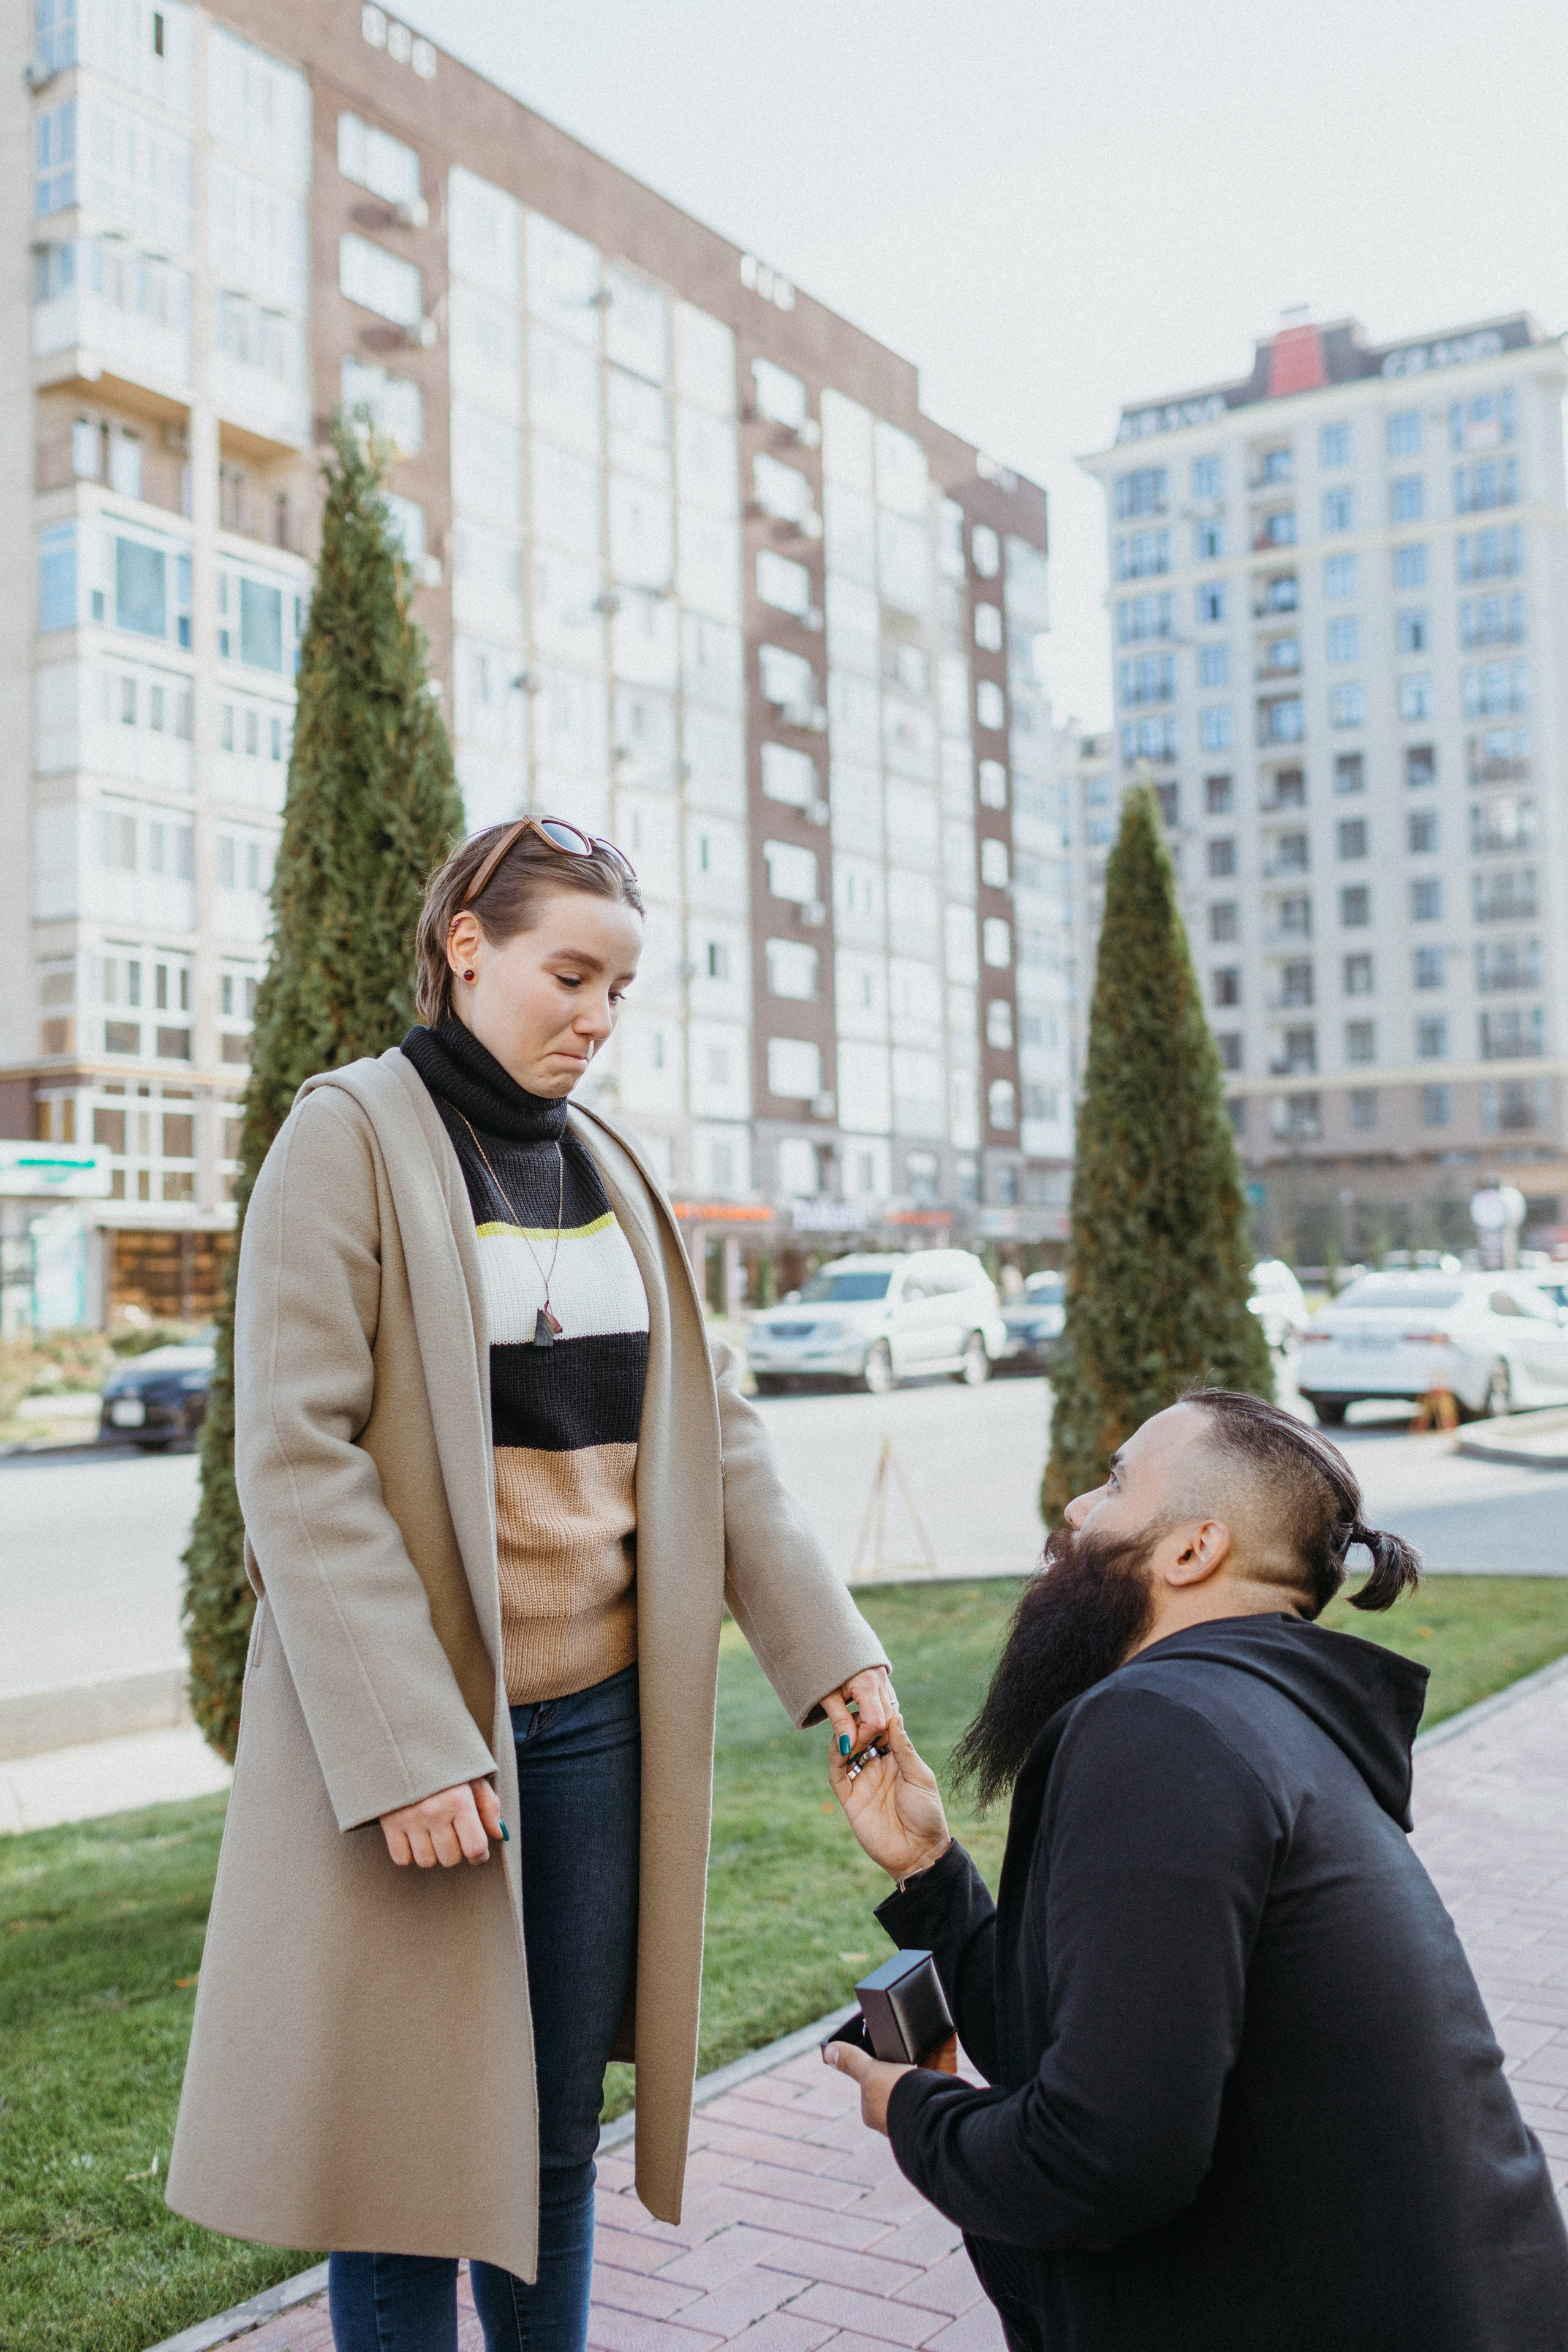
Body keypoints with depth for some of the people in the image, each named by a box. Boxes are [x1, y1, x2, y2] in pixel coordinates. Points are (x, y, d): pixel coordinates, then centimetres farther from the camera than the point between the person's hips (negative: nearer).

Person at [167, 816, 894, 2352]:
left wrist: (823, 1645, 1)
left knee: (558, 2134, 15)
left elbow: (708, 1430, 11)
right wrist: (403, 1747, -20)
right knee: (408, 2151, 6)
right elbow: (295, 1458, -15)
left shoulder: (609, 1166, 11)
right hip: (412, 1728, -5)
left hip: (600, 1715, 6)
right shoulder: (350, 1137, -8)